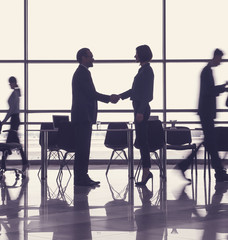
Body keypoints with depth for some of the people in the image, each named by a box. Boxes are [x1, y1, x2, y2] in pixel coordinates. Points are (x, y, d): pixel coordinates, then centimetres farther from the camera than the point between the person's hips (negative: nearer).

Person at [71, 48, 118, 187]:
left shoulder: (81, 72, 20)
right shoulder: (83, 73, -13)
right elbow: (91, 93, -17)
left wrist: (108, 98, 17)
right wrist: (109, 98, -7)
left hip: (83, 117, 11)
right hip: (83, 117, -11)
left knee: (83, 148, 11)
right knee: (83, 148, -9)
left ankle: (82, 177, 14)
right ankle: (81, 178, -8)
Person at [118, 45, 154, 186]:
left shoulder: (147, 70, -13)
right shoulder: (143, 70, 17)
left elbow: (146, 93, -19)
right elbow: (135, 90, 25)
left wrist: (140, 111, -22)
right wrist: (119, 96, 26)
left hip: (142, 109, -10)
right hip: (140, 109, 10)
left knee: (142, 141, -7)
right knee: (142, 141, 10)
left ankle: (146, 172, -5)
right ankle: (146, 172, 15)